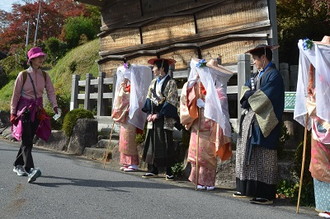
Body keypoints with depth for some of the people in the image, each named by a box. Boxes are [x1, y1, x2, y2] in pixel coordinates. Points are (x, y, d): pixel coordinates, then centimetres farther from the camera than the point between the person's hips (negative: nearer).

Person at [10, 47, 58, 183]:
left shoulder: (44, 75, 5)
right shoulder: (23, 75, -6)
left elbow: (50, 91, 2)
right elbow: (16, 94, -2)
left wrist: (54, 105, -14)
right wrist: (13, 112, -2)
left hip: (37, 110, 5)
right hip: (24, 110, -5)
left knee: (28, 140, 10)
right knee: (27, 141, -14)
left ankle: (18, 166, 26)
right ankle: (30, 170, -24)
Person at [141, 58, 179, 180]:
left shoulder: (170, 83, -6)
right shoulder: (153, 82, 13)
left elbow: (171, 101, -11)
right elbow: (149, 98, 14)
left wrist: (158, 115, -13)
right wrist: (149, 113, 0)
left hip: (165, 119, -6)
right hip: (153, 118, 6)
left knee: (165, 144, -4)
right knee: (152, 142, 6)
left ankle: (168, 171, 4)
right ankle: (153, 170, 13)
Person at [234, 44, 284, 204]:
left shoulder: (273, 75, -10)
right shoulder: (257, 74, 18)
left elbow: (264, 97, -18)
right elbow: (246, 89, 16)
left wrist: (249, 97, -2)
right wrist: (249, 95, -6)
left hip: (263, 123, -9)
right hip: (250, 120, 9)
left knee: (263, 159, -8)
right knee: (248, 155, 12)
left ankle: (266, 195, -3)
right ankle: (247, 188, 21)